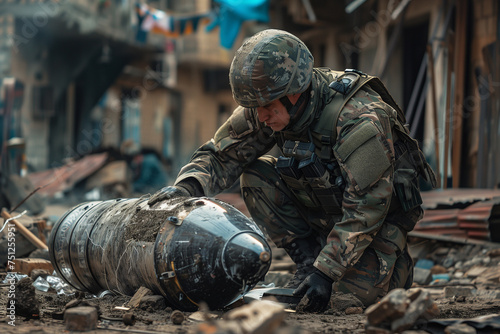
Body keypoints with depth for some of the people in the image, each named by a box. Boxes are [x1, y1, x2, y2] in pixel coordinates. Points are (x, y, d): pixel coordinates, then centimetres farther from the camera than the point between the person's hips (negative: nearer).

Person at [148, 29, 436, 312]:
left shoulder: (361, 120, -34)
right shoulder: (267, 110, -15)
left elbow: (366, 209, -32)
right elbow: (221, 156, -8)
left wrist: (325, 272, -36)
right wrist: (187, 187, -30)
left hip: (382, 216, -6)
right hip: (325, 208, 6)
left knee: (363, 289, -29)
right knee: (256, 174, -15)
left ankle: (396, 262, 6)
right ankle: (309, 259, -5)